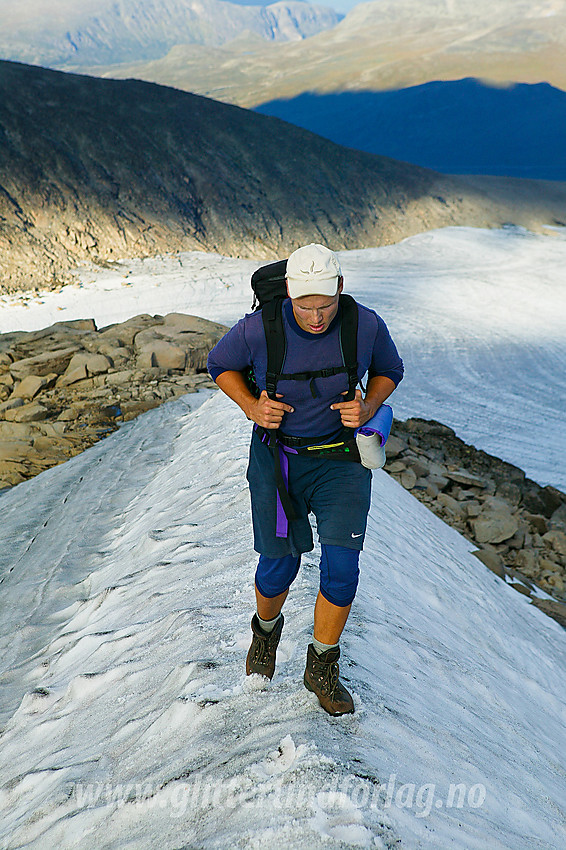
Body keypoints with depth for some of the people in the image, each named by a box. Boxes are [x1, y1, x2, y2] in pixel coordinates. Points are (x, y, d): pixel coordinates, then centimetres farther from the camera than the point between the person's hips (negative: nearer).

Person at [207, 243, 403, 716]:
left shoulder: (366, 326, -15)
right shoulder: (259, 329, -18)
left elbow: (388, 371, 7)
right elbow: (221, 364, 2)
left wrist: (368, 408, -14)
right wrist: (250, 406, -15)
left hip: (342, 459, 1)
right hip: (277, 458, 0)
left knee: (342, 570, -7)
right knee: (278, 568, 4)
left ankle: (322, 667, 20)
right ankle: (266, 628, 42)